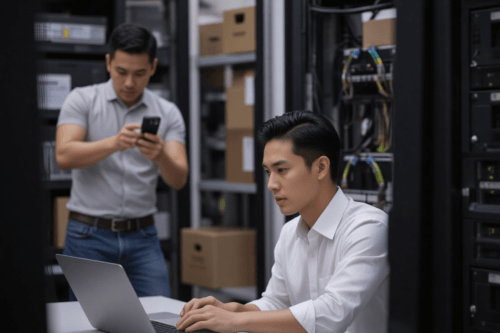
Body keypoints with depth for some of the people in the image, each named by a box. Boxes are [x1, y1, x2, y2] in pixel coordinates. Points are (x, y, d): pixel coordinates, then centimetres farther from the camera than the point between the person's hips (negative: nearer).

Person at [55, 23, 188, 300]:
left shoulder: (168, 113, 4)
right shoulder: (82, 100, -1)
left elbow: (178, 179, -6)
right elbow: (64, 156, -16)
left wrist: (160, 156, -29)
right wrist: (114, 143, -32)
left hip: (142, 236, 2)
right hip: (89, 235, -2)